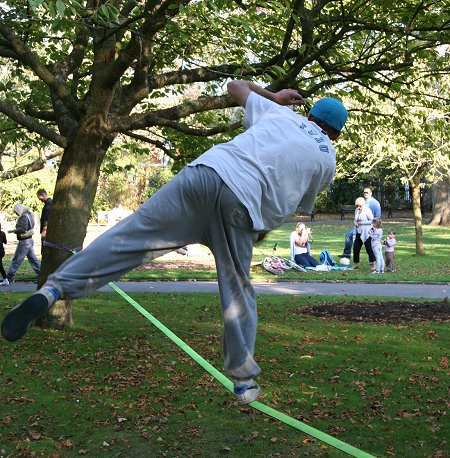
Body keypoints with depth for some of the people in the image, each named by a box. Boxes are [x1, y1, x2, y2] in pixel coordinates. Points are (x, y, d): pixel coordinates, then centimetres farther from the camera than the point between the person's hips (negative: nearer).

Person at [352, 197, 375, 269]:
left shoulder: (367, 211, -12)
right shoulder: (356, 210, 10)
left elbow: (372, 221, -13)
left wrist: (361, 223, -15)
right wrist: (355, 223, -1)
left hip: (366, 233, -7)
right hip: (358, 232, 7)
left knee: (369, 249, -4)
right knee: (356, 248, 5)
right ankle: (355, 265, 15)